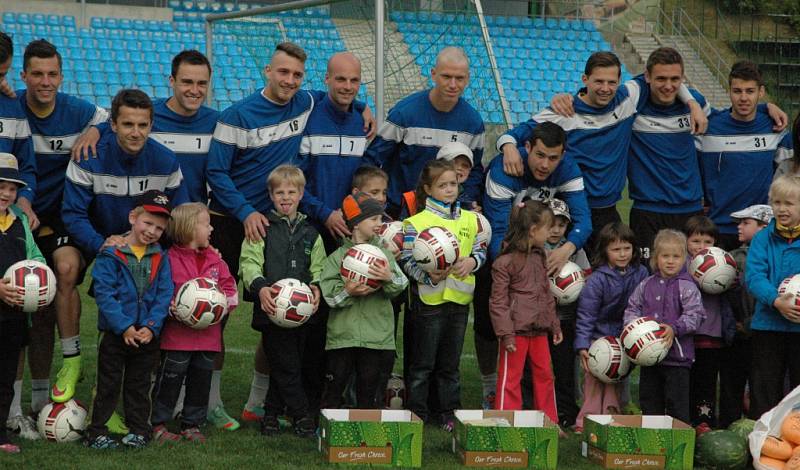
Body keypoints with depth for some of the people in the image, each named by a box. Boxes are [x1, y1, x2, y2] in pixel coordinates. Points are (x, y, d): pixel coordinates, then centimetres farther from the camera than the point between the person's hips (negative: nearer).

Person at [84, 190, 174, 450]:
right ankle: (97, 433, 10)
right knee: (108, 385, 4)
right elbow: (104, 294, -14)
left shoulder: (160, 258, 4)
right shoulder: (111, 255, -8)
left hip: (147, 336, 3)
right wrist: (125, 327, -20)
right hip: (115, 334, -3)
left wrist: (151, 326, -14)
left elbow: (164, 295, -1)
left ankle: (138, 430, 23)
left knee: (139, 386, 14)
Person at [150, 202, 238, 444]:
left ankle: (192, 424, 22)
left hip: (208, 335, 5)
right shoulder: (169, 259, -7)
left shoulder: (215, 260, 12)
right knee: (170, 379, -1)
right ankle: (158, 425, 9)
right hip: (177, 336, -5)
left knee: (201, 380, 10)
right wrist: (172, 308, -22)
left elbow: (230, 290, 12)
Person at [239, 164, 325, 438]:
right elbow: (249, 262, -5)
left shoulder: (310, 233, 16)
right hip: (272, 308, -4)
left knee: (283, 366, 9)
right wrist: (260, 286, -22)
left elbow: (318, 267, 14)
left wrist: (317, 286, -7)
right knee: (286, 365, -6)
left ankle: (272, 413, 21)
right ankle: (301, 416, 2)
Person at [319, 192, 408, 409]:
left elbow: (400, 287, -3)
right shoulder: (338, 257, 1)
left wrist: (389, 279, -23)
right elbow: (328, 293, -6)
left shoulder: (384, 254, 6)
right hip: (342, 333, -2)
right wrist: (348, 292, -21)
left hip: (377, 335, 2)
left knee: (369, 386, 8)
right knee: (336, 383, 4)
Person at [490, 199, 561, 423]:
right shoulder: (505, 262, -12)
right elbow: (498, 301, -13)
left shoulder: (538, 258, 12)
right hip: (517, 329, -7)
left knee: (545, 375, 13)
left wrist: (555, 325, 19)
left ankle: (550, 422, 23)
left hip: (539, 329, 8)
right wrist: (506, 334, -17)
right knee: (510, 378, 0)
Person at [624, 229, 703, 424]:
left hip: (677, 355, -5)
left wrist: (674, 329, -23)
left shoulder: (687, 287, -5)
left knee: (677, 403, -2)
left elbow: (694, 315, -11)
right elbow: (632, 308, 13)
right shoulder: (646, 285, 9)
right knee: (649, 400, 14)